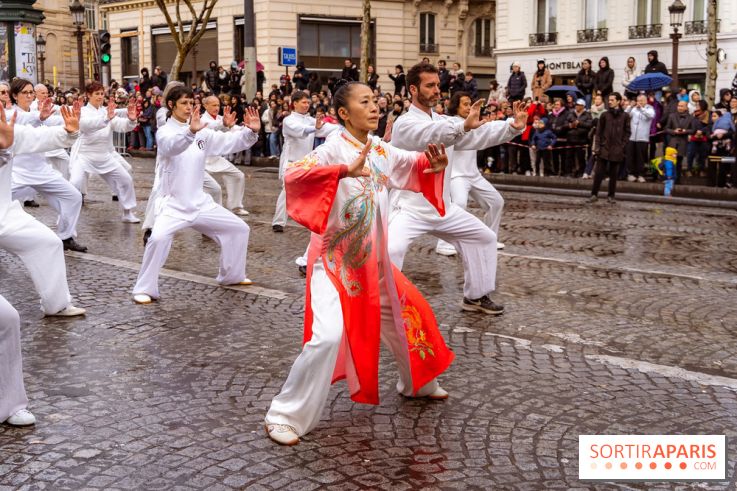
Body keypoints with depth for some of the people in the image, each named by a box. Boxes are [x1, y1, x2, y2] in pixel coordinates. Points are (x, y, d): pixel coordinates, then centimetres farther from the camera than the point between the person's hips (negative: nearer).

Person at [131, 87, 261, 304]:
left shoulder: (201, 132, 5)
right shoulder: (165, 132, -11)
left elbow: (230, 142, 0)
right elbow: (173, 146, -35)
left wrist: (251, 131, -20)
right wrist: (190, 131, -56)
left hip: (200, 202, 6)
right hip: (173, 203, -6)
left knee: (239, 229, 12)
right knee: (159, 238, -32)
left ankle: (232, 275, 32)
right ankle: (144, 289, -15)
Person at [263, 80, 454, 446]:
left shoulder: (380, 150, 2)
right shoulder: (335, 149, -20)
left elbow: (412, 165, 18)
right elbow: (293, 175, -35)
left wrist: (433, 162, -5)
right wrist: (346, 171, -45)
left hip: (372, 261, 8)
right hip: (334, 261, -8)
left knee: (407, 314, 21)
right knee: (328, 337, -23)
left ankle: (418, 383, 48)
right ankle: (285, 416, -6)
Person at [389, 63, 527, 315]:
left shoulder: (444, 123, 10)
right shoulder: (405, 123, -14)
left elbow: (480, 134, 0)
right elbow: (429, 136, -36)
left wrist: (514, 126, -17)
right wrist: (463, 126, -54)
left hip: (443, 208, 8)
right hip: (411, 208, -8)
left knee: (484, 237, 14)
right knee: (391, 250, -31)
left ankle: (476, 296, 28)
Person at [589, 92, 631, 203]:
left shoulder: (625, 116, 3)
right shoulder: (605, 115, 5)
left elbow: (627, 132, 4)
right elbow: (599, 131, 5)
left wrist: (623, 146, -5)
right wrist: (598, 146, -3)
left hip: (617, 150, 0)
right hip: (604, 148, 0)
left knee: (613, 174, 5)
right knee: (599, 172, -2)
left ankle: (611, 196, 13)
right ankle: (594, 194, 5)